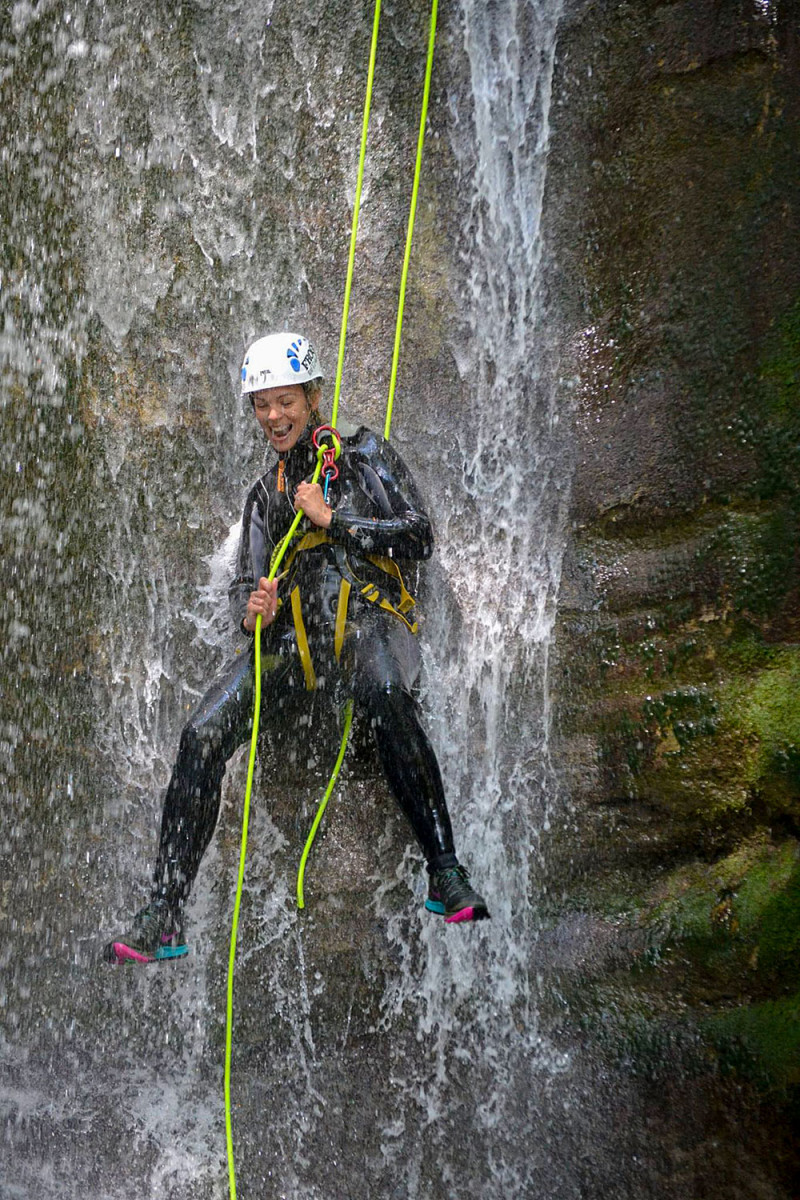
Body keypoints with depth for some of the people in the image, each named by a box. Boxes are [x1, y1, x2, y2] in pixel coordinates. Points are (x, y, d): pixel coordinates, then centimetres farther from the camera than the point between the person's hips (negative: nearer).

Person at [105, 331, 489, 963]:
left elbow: (419, 536, 0)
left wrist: (332, 518, -6)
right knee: (202, 737, -18)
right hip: (291, 633, 4)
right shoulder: (266, 493, 23)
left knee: (388, 697, -41)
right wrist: (252, 612, -7)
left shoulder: (363, 452, 10)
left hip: (368, 618, -4)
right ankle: (163, 916, -11)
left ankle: (447, 875, -35)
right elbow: (246, 586, 17)